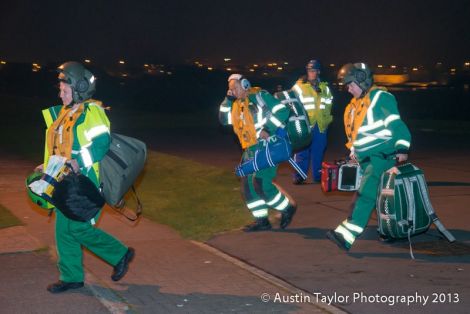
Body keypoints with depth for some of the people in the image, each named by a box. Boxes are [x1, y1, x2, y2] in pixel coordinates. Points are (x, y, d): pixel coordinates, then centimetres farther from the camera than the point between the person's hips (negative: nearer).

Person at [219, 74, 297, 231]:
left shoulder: (259, 96, -9)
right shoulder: (237, 104, 14)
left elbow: (282, 111, -14)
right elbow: (224, 119, 16)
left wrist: (268, 129, -21)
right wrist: (228, 100, 7)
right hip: (251, 149, 9)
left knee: (260, 184, -14)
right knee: (248, 185, 7)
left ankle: (287, 208, 6)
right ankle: (261, 220, 16)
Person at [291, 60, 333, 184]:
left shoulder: (325, 87, 15)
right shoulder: (299, 86, 0)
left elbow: (329, 103, 23)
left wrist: (326, 118, 14)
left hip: (321, 125, 4)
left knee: (318, 152, 8)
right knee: (302, 152, -7)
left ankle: (318, 176, 16)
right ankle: (299, 176, -2)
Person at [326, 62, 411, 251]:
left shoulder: (381, 97, -10)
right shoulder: (356, 104, 18)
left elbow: (396, 124, -18)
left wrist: (401, 148, -26)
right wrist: (354, 150, 21)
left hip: (383, 155, -10)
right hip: (366, 158, 10)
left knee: (365, 195, -20)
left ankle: (347, 235, -30)